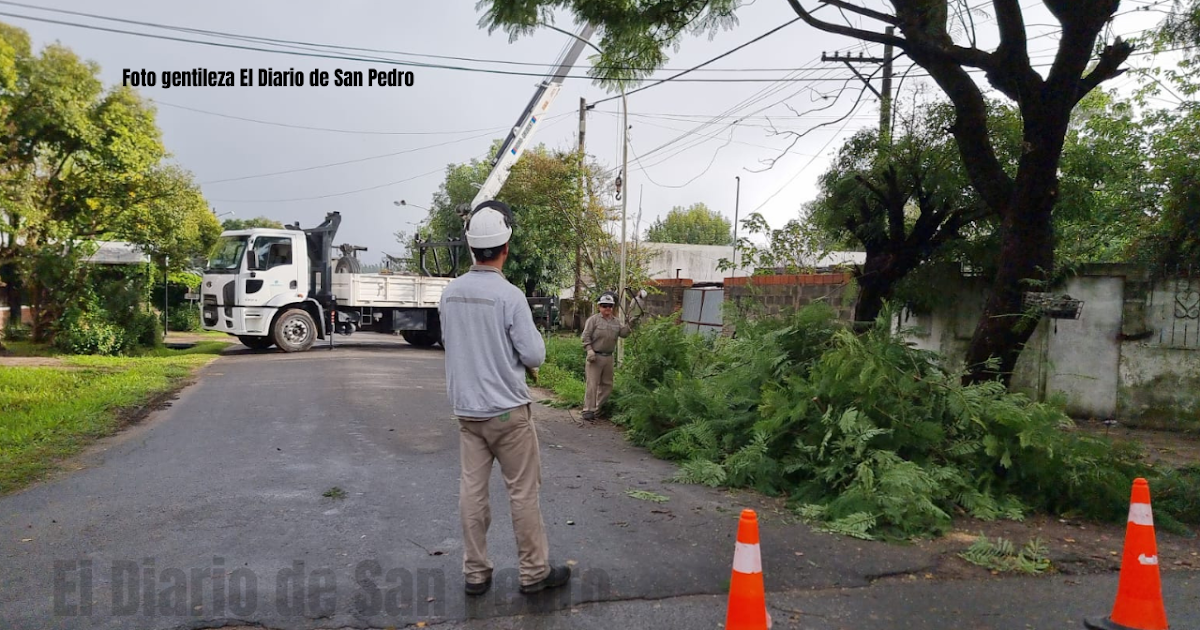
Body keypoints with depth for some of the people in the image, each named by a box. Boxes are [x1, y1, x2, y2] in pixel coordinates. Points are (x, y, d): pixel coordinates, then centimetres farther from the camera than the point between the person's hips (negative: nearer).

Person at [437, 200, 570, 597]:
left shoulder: (450, 293, 1)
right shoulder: (509, 295, -18)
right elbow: (535, 355, -15)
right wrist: (522, 357, 8)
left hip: (467, 409, 6)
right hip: (507, 410, -5)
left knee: (472, 489, 11)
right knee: (523, 492, 6)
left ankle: (475, 573, 19)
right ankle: (534, 572, 17)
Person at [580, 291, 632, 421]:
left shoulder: (616, 322, 13)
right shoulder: (593, 320, -4)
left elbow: (623, 333, 4)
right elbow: (586, 336, -8)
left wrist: (629, 324, -10)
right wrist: (589, 350, -18)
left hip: (608, 357, 6)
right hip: (595, 356, -6)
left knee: (607, 384, 11)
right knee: (592, 384, -7)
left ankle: (600, 408, 23)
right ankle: (588, 410, -4)